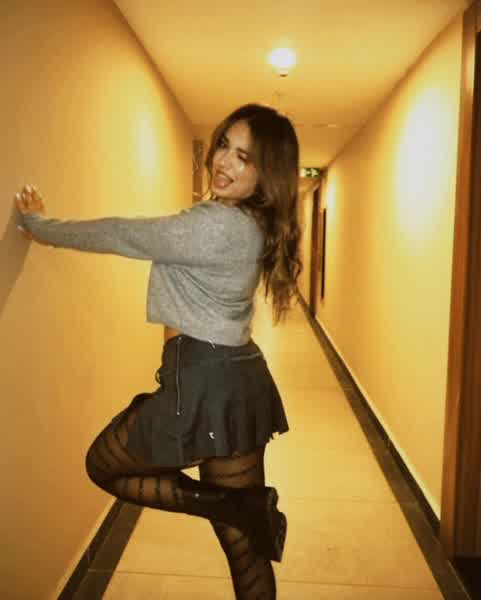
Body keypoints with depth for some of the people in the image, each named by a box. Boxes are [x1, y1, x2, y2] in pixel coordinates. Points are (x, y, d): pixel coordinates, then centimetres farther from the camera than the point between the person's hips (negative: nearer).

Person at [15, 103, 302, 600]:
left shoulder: (219, 225, -20)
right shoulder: (248, 223, 9)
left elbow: (122, 236, -9)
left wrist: (40, 227, 7)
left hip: (207, 383, -9)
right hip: (236, 378, 9)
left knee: (103, 464, 17)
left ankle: (236, 506, 4)